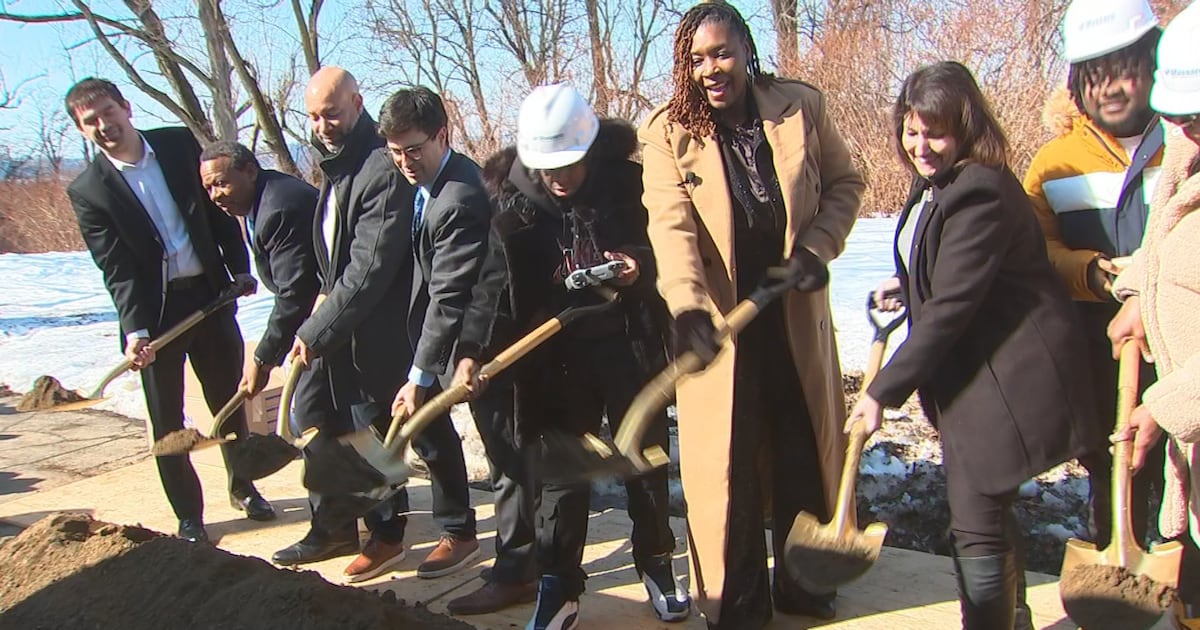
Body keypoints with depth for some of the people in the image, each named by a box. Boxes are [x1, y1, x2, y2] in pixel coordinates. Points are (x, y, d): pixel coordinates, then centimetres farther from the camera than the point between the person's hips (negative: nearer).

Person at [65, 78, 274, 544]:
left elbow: (219, 208, 8)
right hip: (155, 311, -3)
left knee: (229, 401, 16)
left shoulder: (180, 144, -1)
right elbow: (117, 270, -14)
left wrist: (239, 269, 5)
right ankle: (188, 515, 22)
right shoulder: (88, 190, -9)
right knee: (167, 419, 6)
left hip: (210, 295, 3)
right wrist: (135, 330, -25)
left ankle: (242, 487, 37)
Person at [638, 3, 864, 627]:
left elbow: (845, 183, 7)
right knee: (725, 459, 4)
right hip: (716, 319, -2)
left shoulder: (801, 106, -3)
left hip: (795, 312, 3)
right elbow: (671, 222, -20)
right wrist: (687, 304, -35)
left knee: (806, 449, 13)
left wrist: (817, 245, -10)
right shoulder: (667, 131, -9)